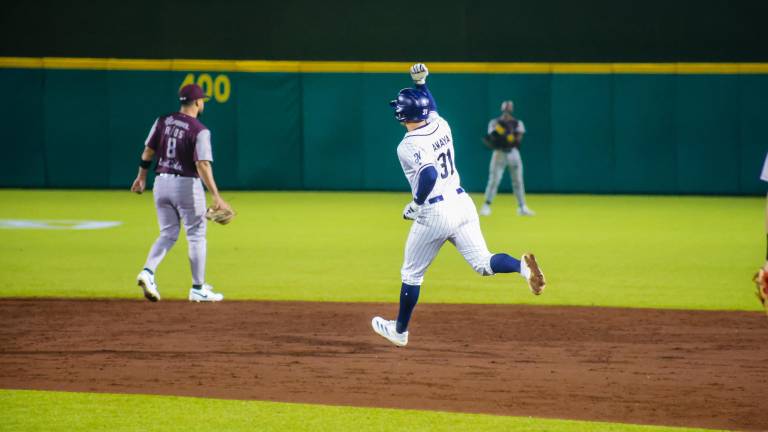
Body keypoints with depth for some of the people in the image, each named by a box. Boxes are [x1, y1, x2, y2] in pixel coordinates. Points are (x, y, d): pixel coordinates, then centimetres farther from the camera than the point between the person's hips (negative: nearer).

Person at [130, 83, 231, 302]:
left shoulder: (163, 121, 3)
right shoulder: (199, 130, -14)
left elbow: (148, 151, 8)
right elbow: (202, 165, -22)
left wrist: (141, 177, 23)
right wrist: (216, 196, -24)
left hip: (161, 183, 5)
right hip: (186, 185, -5)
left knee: (168, 234, 15)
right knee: (196, 236, 7)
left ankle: (148, 272, -7)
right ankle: (198, 289, 11)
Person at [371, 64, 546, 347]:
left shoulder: (409, 146, -16)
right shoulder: (440, 125, 5)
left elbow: (429, 175, -31)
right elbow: (430, 106, 31)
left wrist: (415, 204, -18)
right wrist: (421, 83, 28)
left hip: (434, 214, -6)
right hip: (462, 204, 6)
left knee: (411, 273, 13)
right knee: (483, 264, 0)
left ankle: (400, 330, 26)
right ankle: (522, 266, -31)